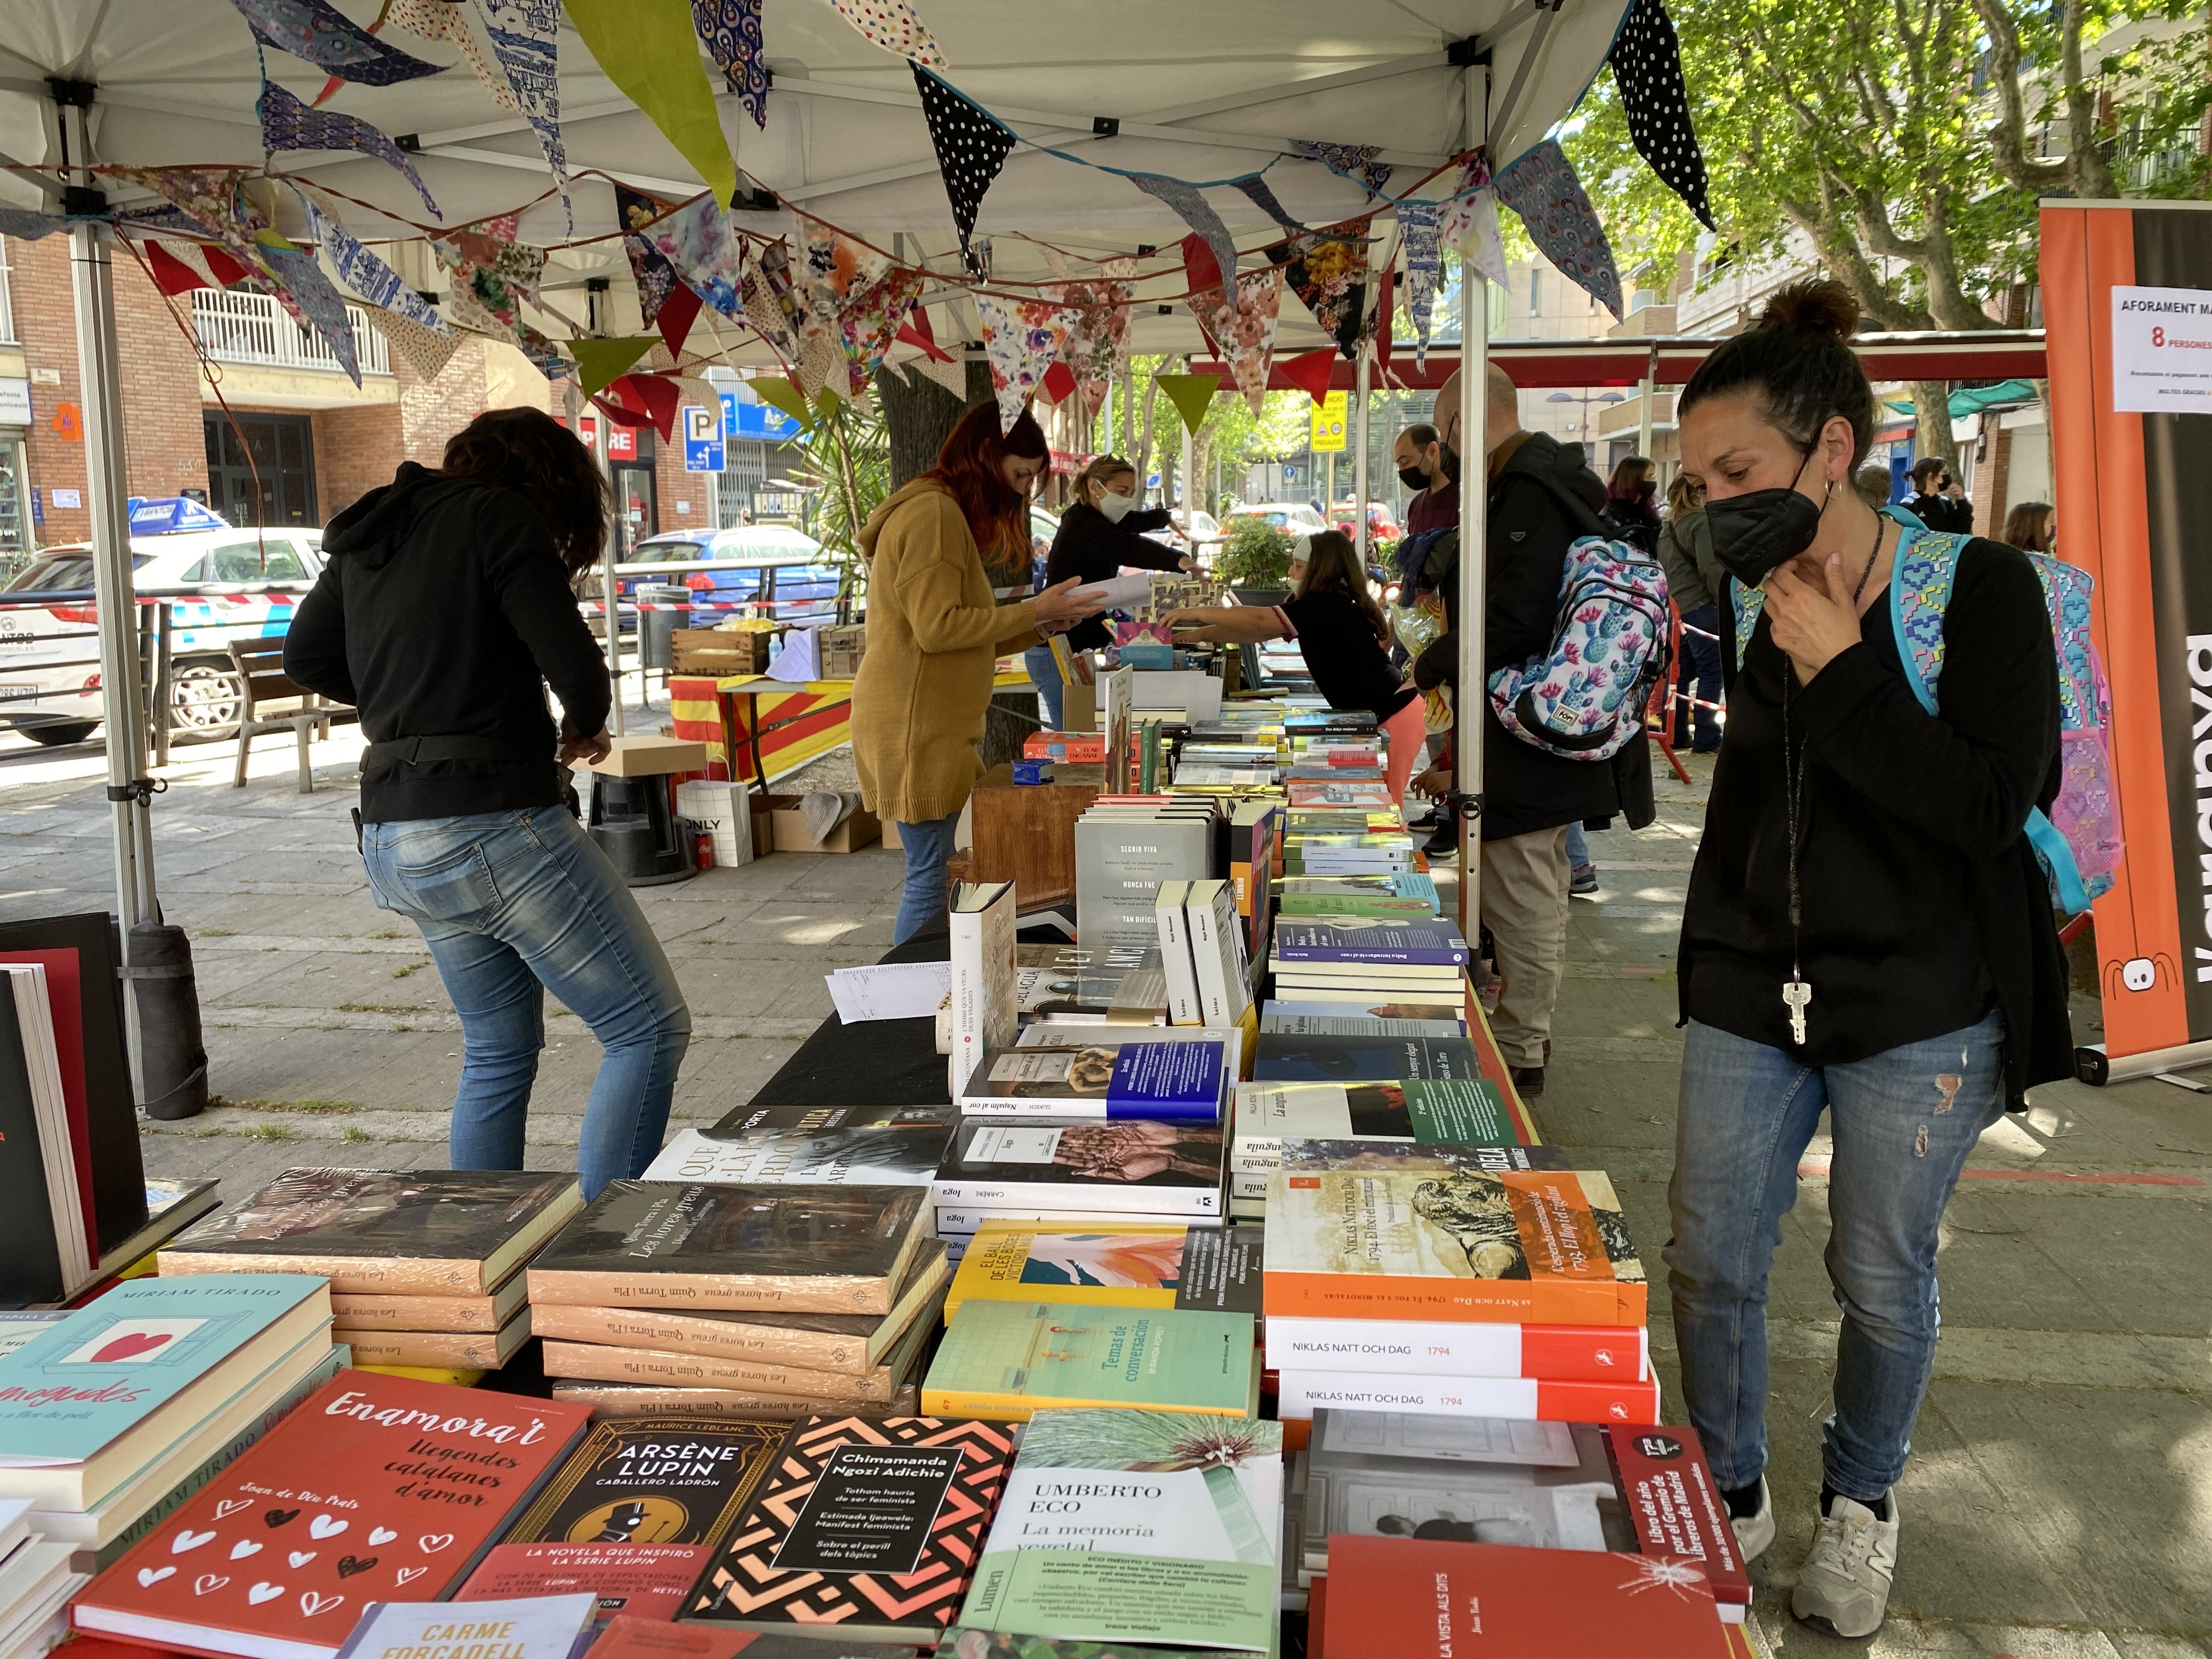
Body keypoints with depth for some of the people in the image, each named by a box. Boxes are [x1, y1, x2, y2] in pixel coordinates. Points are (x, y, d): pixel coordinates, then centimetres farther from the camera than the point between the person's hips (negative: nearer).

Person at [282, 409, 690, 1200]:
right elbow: (574, 663, -16)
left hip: (394, 840, 9)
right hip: (496, 825, -9)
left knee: (498, 1053, 20)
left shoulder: (368, 533, 16)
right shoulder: (501, 520, -7)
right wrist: (585, 727, 4)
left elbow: (307, 659, 24)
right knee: (650, 1029, -1)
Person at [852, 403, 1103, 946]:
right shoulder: (933, 513, -12)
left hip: (940, 726, 10)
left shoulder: (949, 515, 21)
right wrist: (1033, 612, -13)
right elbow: (938, 627, -19)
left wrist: (1037, 628, 8)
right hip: (916, 728, -10)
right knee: (930, 875, -5)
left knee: (935, 871, 10)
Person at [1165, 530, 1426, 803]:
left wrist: (1198, 613, -17)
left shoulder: (1327, 607, -16)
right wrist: (1201, 634, 11)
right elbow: (1261, 631, 14)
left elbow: (1260, 620, -23)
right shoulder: (1337, 604, 13)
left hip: (1392, 717, -10)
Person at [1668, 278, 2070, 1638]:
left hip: (1918, 1010, -4)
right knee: (1709, 1267, 7)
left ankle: (1862, 1504, 37)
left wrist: (1838, 671, -24)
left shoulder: (1978, 587, -12)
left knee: (1884, 1281, 11)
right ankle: (1733, 1497, 31)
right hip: (1751, 995, 4)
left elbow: (1997, 801, -21)